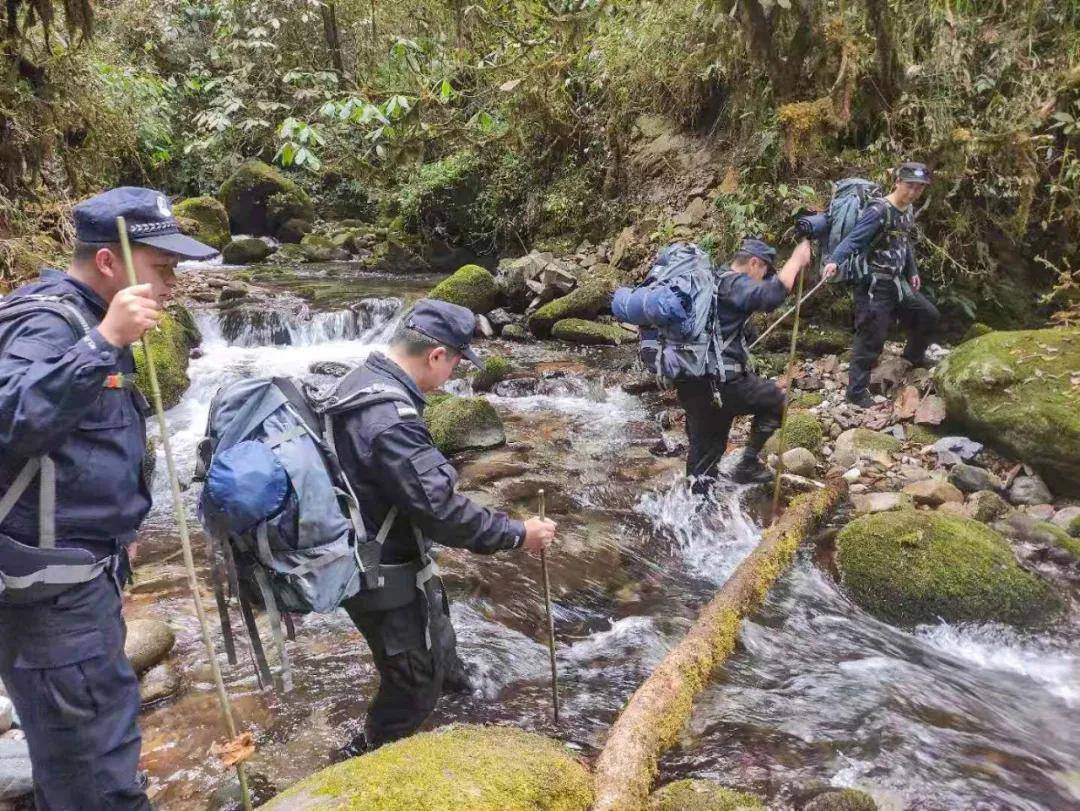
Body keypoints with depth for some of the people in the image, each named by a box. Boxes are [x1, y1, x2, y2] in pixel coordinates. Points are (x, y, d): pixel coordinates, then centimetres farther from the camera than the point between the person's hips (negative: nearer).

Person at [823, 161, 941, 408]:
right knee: (871, 339, -7)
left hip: (898, 283, 9)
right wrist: (834, 261, -46)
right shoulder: (879, 211, -19)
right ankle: (857, 390, 3)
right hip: (874, 286, -9)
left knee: (929, 315, 21)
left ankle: (914, 355, 46)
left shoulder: (909, 210, 9)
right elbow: (853, 239, -29)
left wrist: (912, 272, 26)